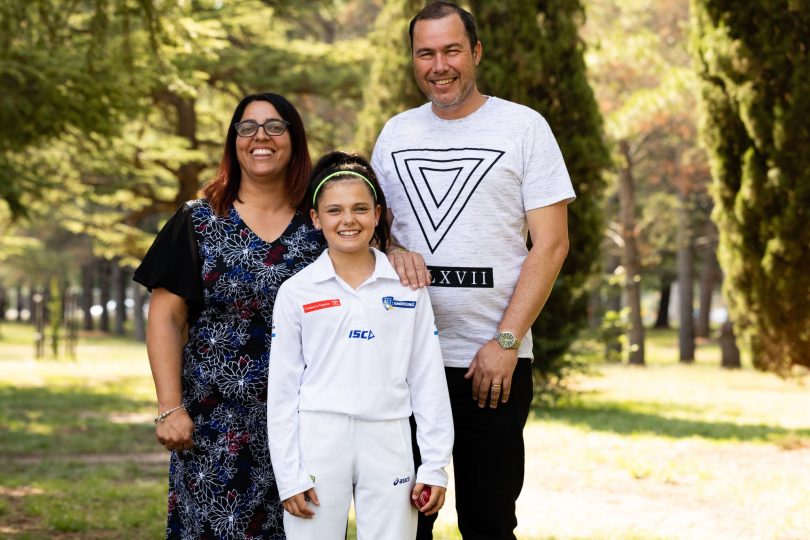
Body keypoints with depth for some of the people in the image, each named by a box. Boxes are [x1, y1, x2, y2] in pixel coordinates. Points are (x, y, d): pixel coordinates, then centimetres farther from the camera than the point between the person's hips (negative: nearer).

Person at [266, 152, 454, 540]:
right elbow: (282, 389, 3)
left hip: (388, 442, 1)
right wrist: (289, 475, -2)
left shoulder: (408, 287, 6)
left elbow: (428, 380, 7)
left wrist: (435, 464, 3)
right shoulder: (296, 292, 3)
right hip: (318, 440, -1)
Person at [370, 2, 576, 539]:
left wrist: (505, 341, -12)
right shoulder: (396, 132, 12)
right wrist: (391, 252, -6)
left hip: (494, 361, -3)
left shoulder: (523, 127, 0)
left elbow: (551, 243, -4)